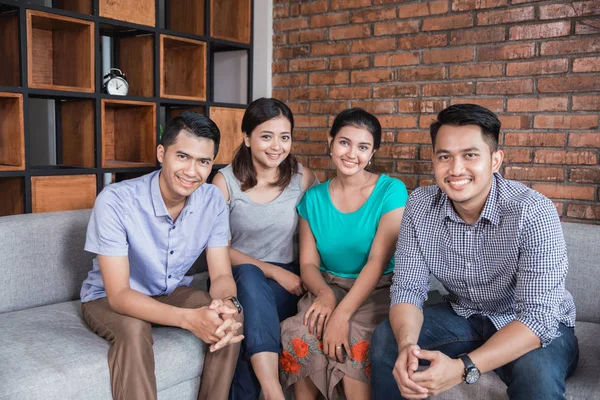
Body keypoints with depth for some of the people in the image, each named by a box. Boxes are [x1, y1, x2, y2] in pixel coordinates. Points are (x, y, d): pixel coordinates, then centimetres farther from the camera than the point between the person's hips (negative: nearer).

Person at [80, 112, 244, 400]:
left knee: (231, 316, -21)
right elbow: (118, 295, -30)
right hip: (109, 299, -3)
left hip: (173, 294, 4)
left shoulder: (213, 201, -15)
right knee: (134, 328, -36)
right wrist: (189, 318, -46)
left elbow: (222, 275, -13)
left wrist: (228, 303, -39)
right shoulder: (115, 201, -28)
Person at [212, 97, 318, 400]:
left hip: (287, 280, 1)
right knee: (249, 275, -37)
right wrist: (274, 271, -17)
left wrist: (299, 275, -14)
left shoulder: (303, 178, 0)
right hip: (237, 276, 0)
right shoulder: (226, 180, -4)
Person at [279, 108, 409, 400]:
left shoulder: (391, 192, -7)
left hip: (377, 290, -2)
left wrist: (343, 313, -25)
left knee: (355, 341, -32)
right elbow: (308, 263, 4)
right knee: (298, 335, -26)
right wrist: (325, 293, -18)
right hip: (329, 286, 3)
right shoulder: (313, 198, 5)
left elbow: (378, 261, -15)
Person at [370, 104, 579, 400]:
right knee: (386, 339, -14)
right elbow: (408, 289, -12)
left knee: (536, 372, -34)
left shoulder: (533, 214, -27)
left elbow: (538, 316, -30)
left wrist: (463, 367, -42)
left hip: (537, 327, -3)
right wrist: (407, 345, -34)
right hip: (465, 317, 4)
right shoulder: (419, 207, -13)